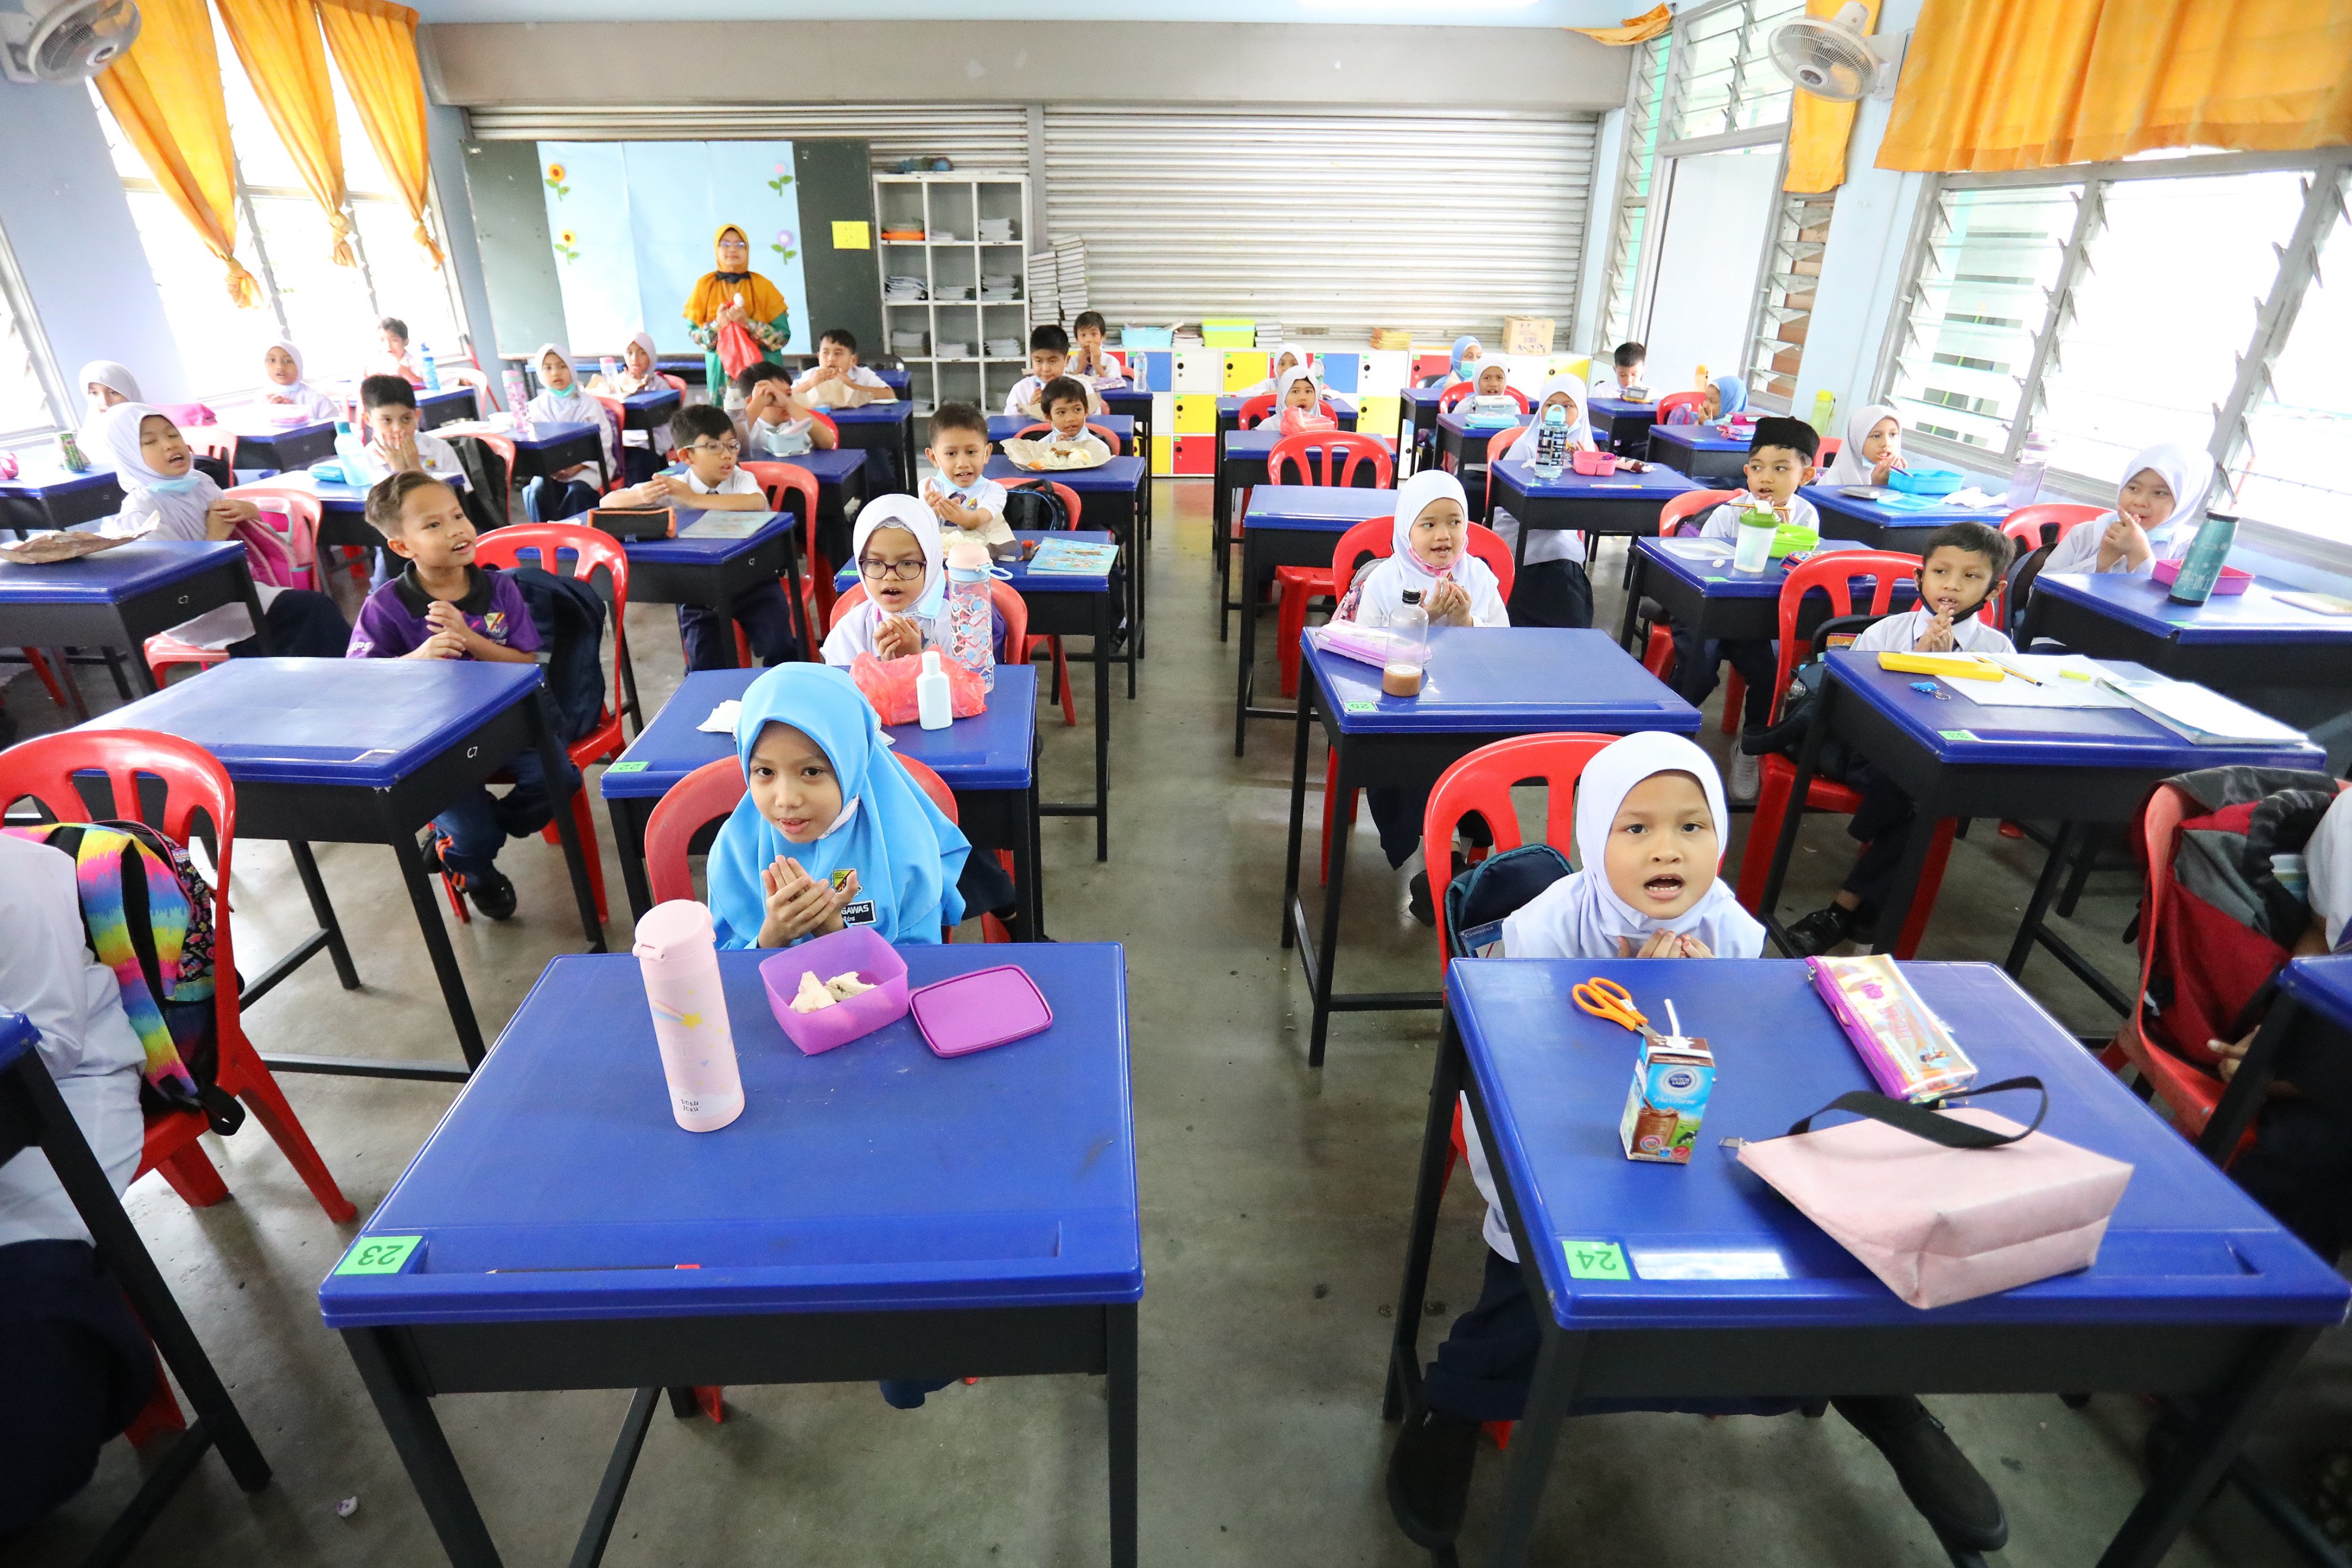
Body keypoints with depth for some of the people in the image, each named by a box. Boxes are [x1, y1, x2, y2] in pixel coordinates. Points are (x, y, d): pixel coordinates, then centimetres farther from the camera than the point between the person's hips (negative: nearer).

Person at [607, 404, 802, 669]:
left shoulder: (740, 479, -3)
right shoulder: (672, 487, 0)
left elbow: (758, 503, -27)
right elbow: (608, 502, 2)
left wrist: (694, 499, -27)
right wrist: (642, 495, -21)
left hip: (749, 578, -1)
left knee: (780, 647, -17)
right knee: (707, 666, -11)